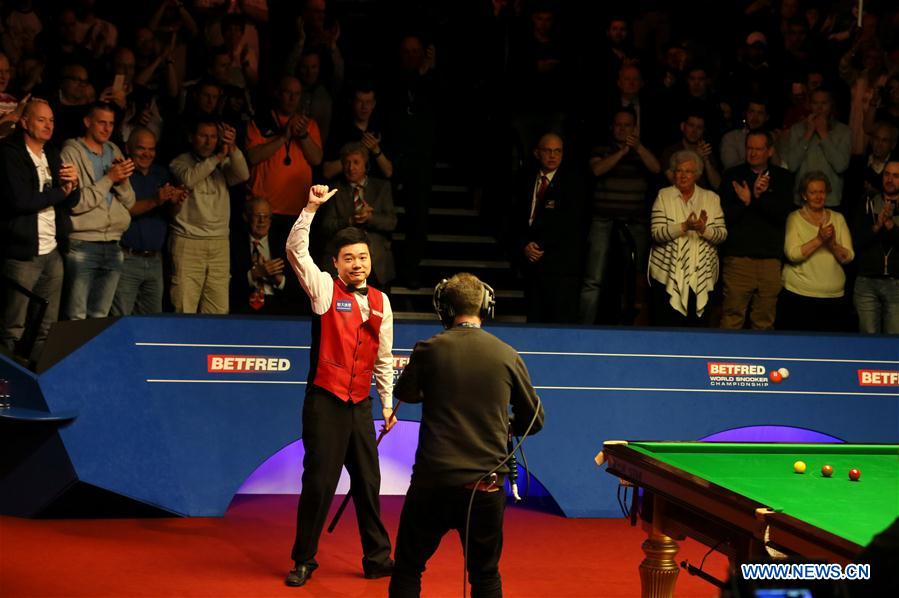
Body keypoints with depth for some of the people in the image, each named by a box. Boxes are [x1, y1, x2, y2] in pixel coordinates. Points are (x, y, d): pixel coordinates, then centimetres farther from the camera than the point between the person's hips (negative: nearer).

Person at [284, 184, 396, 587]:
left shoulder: (380, 301, 10)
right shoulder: (325, 289, -2)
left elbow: (383, 357, 15)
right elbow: (296, 252, -17)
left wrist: (387, 401, 13)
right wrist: (311, 208, -26)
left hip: (360, 405, 4)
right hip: (325, 402, -4)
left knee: (368, 482, 9)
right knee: (319, 482, -3)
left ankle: (377, 559, 18)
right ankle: (303, 561, 9)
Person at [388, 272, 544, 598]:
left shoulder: (429, 350, -5)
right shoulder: (508, 356, -2)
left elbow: (405, 393, 15)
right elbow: (535, 421, 8)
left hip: (432, 482, -1)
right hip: (486, 485, 1)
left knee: (407, 570, 13)